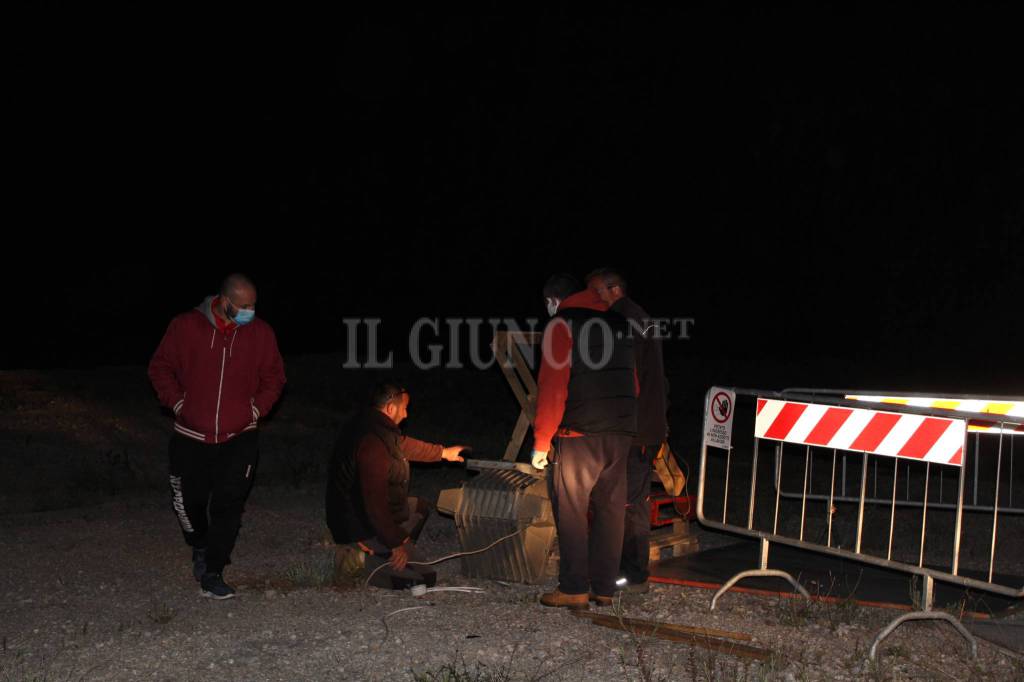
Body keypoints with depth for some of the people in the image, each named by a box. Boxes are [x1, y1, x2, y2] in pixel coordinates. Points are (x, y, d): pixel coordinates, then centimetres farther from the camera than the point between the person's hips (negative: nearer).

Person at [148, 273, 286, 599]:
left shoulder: (261, 333, -3)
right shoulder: (186, 326, -8)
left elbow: (273, 377, 9)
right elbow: (160, 367, 3)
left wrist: (256, 408, -2)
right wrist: (177, 402, -6)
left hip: (239, 438, 0)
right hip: (191, 436, 0)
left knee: (229, 506, -8)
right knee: (188, 500, 11)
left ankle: (212, 575, 2)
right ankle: (200, 548, 42)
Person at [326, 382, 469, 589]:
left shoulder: (367, 423, 2)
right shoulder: (373, 444, -31)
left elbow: (403, 444, 22)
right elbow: (375, 503, -32)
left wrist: (443, 452, 32)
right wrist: (396, 542, -22)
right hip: (362, 530, -10)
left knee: (421, 507, 28)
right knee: (423, 578, -8)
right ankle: (360, 561, -5)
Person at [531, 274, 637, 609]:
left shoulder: (562, 325, -4)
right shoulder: (619, 323, 17)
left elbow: (552, 389, -10)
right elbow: (632, 384, 17)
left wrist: (542, 442, -7)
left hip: (579, 435, -6)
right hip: (621, 432, 7)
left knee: (570, 510, 1)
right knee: (609, 509, 10)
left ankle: (574, 588, 1)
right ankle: (604, 588, 14)